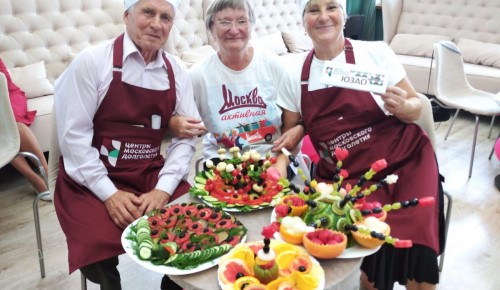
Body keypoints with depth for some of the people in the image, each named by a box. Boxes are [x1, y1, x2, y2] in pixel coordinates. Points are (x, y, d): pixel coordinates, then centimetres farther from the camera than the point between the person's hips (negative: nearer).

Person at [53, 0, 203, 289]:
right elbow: (73, 134, -12)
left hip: (152, 174, 4)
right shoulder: (92, 61, -9)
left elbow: (186, 137, 1)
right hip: (93, 180, -3)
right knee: (101, 244, -25)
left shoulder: (177, 72, 3)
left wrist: (163, 189, -12)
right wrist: (108, 193, -17)